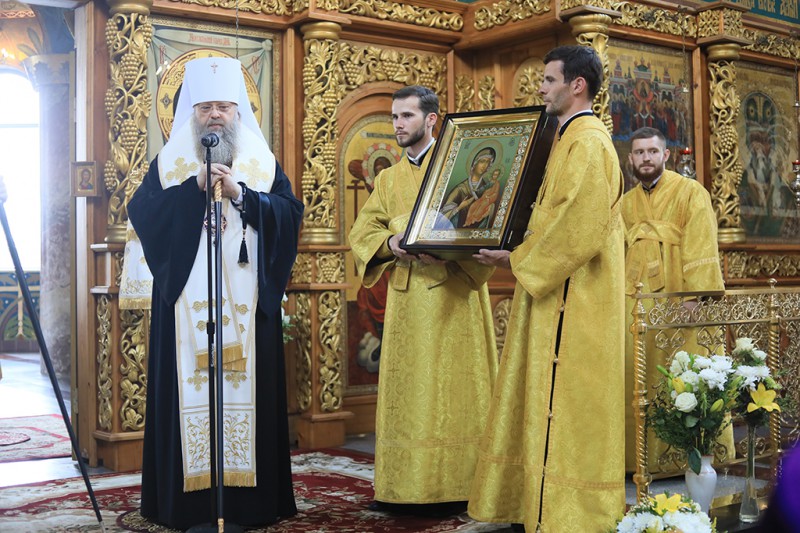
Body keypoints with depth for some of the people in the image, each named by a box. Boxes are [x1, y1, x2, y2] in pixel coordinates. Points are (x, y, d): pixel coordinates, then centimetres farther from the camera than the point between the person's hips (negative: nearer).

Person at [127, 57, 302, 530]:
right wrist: (196, 186, -12)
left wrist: (240, 193, -12)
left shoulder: (264, 163, 12)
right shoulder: (169, 163, 11)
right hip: (186, 298, 0)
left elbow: (291, 213, -1)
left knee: (247, 387, -1)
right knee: (189, 387, -3)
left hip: (248, 300, 1)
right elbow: (142, 211, -3)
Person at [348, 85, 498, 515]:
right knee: (406, 393, 5)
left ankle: (454, 485, 1)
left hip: (453, 296, -5)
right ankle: (403, 488, 10)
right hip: (405, 298, 5)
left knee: (451, 392, -4)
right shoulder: (388, 179, 19)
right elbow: (362, 233, 11)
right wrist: (390, 242, -10)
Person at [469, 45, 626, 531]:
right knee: (545, 403, 12)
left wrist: (517, 258, -15)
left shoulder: (588, 142, -14)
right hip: (555, 295, 10)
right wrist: (517, 252, 14)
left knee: (564, 404, -6)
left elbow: (578, 228, -22)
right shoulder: (571, 139, 18)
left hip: (574, 303, -10)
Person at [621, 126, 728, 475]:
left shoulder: (691, 193, -1)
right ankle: (646, 457, 12)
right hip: (635, 306, 5)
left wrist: (694, 297, -18)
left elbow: (700, 250, -9)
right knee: (640, 383, 4)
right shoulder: (625, 204, 15)